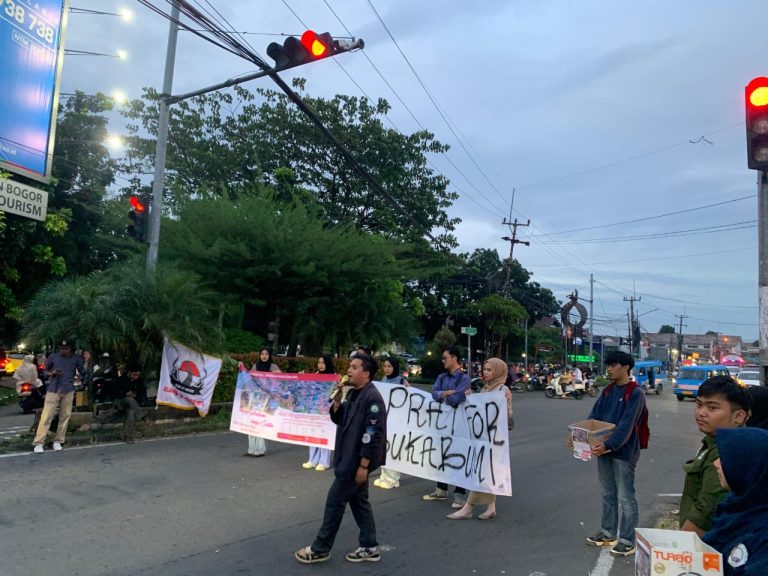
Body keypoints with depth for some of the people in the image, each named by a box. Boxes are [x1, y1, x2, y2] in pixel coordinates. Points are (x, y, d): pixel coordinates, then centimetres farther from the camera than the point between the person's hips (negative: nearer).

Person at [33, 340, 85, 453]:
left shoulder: (76, 359, 3)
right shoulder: (53, 357, 1)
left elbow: (83, 372, 0)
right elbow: (44, 371, 10)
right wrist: (51, 373, -11)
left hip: (68, 391, 2)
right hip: (53, 390, -1)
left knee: (65, 416, 4)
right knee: (47, 416, -5)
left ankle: (58, 441, 15)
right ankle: (39, 443, -2)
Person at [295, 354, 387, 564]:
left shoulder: (372, 398, -20)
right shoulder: (353, 393, 9)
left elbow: (372, 435, -23)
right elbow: (339, 420, 15)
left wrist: (364, 465, -22)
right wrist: (337, 400, -3)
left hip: (357, 461, -9)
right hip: (349, 459, 9)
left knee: (334, 502, 1)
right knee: (358, 502, 16)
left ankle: (320, 549, 15)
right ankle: (370, 548, 26)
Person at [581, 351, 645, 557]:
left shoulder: (636, 393, -14)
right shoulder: (608, 390, 9)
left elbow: (626, 425, -22)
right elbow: (594, 416, 8)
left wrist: (609, 444, -30)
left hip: (624, 452, -7)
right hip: (605, 448, 7)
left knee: (625, 497, 2)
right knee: (608, 494, 17)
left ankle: (627, 541, 13)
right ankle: (608, 533, 29)